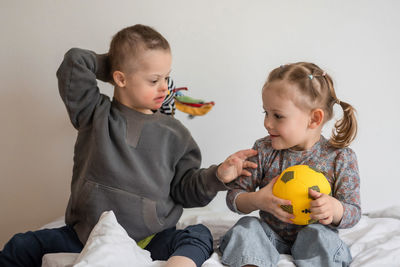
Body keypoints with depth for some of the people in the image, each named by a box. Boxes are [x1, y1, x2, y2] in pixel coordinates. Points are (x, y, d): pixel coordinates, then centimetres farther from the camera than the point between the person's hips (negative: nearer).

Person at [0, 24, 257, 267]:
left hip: (150, 240, 0)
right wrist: (110, 65, 5)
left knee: (200, 236, -27)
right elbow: (74, 62, -7)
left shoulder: (173, 133, 5)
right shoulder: (94, 114, 3)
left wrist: (217, 176, -11)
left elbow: (185, 190, 7)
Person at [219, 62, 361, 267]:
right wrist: (256, 201, -28)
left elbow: (354, 213, -8)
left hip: (312, 238, -2)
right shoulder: (263, 150, -8)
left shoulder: (340, 158, -12)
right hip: (271, 233, 2)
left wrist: (334, 209, -32)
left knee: (320, 235, -32)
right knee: (246, 227, -24)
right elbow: (233, 195, -5)